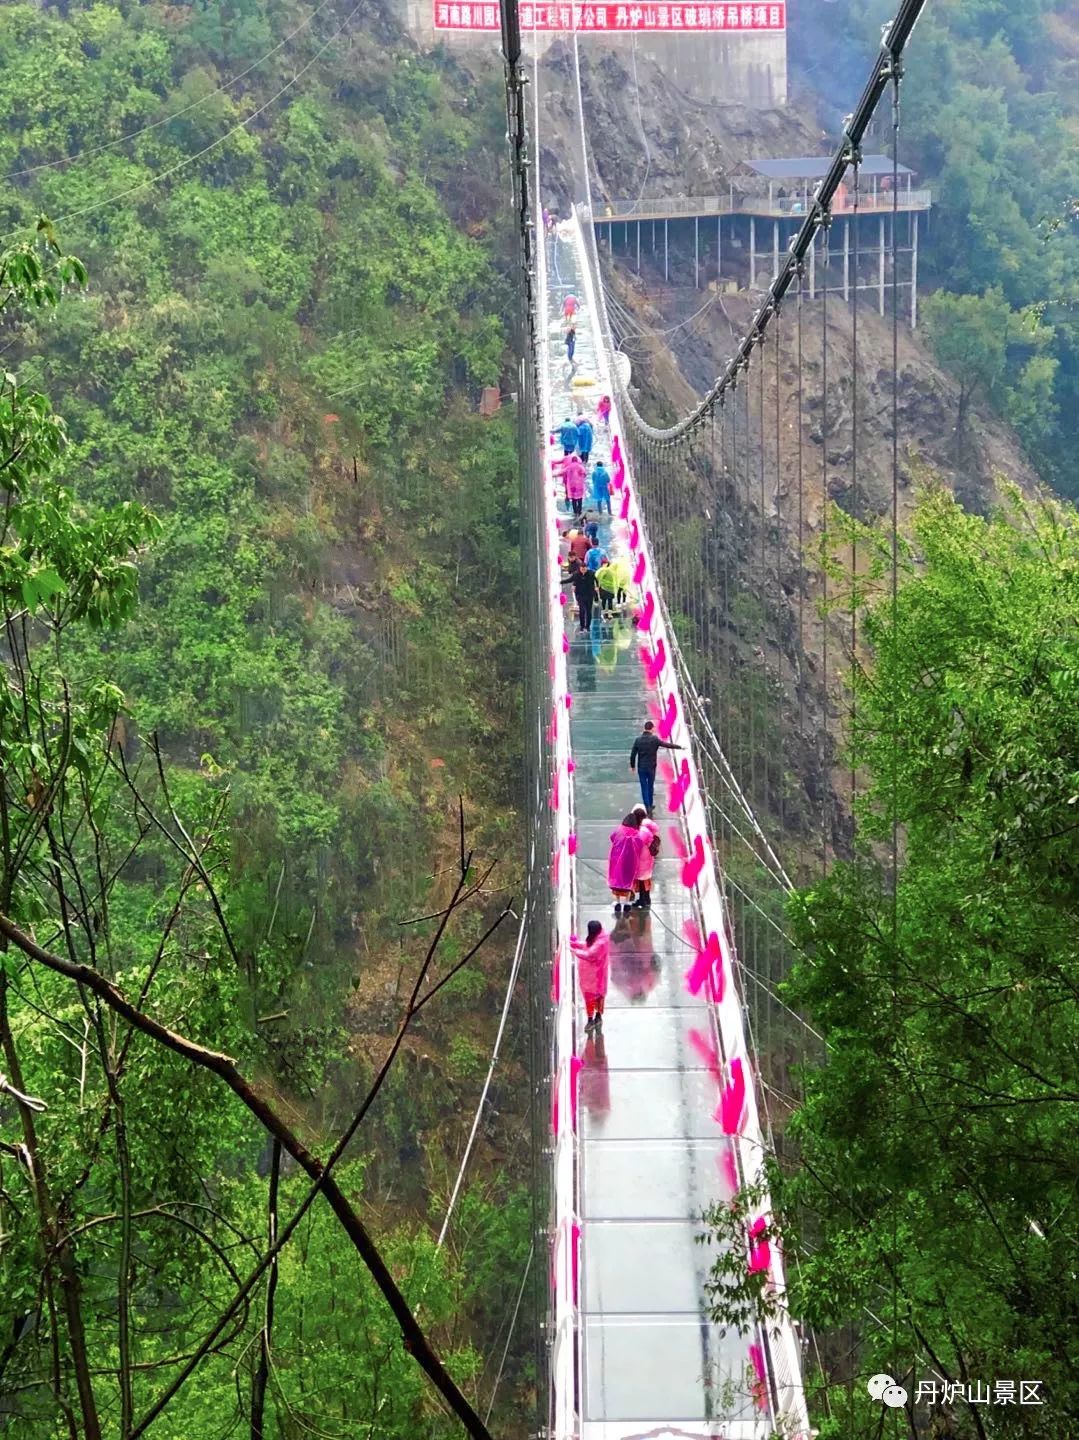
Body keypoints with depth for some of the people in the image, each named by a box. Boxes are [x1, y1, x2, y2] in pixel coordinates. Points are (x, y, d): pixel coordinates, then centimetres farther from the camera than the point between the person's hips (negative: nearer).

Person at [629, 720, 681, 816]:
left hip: (641, 768, 1)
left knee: (644, 788, 5)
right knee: (650, 787, 16)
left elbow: (633, 754, -3)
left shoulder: (638, 740, -5)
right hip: (651, 768, -1)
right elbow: (667, 745, -5)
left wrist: (632, 766, 11)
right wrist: (679, 747, 7)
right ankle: (650, 806, 27)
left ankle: (648, 807, -8)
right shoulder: (654, 739, -11)